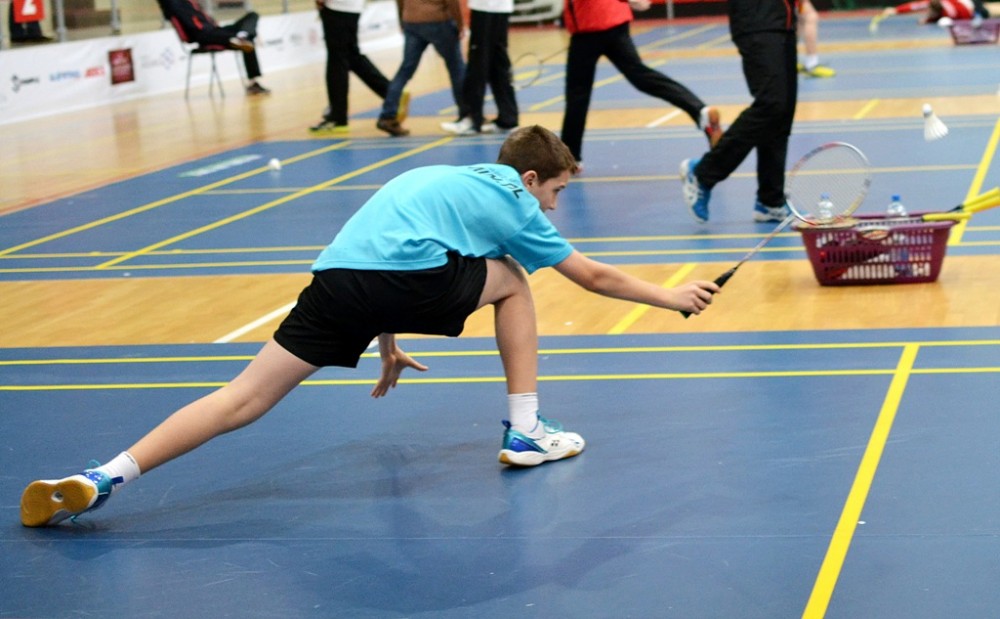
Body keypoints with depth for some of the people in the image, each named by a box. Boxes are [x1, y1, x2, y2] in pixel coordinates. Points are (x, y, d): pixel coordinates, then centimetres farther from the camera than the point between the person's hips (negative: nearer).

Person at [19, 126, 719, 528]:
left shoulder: (440, 178, 35)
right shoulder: (515, 204, 17)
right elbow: (594, 276, 24)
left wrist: (387, 344, 48)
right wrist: (668, 296, 38)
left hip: (336, 275, 5)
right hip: (405, 279, -5)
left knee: (244, 399, 2)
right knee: (510, 280, 23)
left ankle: (108, 477, -11)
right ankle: (525, 431, 22)